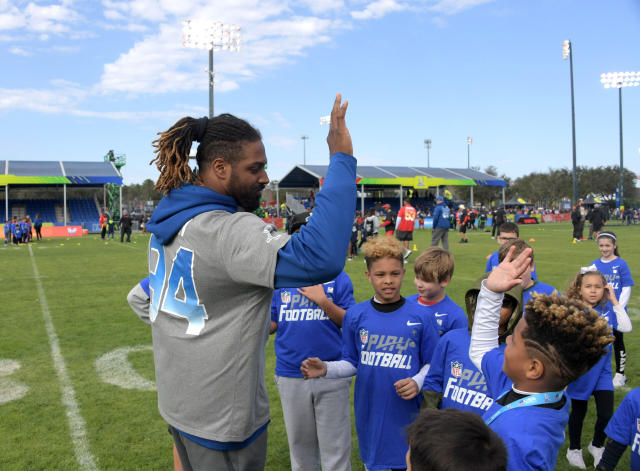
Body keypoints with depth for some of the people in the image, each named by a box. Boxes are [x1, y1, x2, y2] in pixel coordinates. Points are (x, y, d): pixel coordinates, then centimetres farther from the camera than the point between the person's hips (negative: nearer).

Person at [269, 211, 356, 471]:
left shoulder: (337, 277, -3)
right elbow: (271, 324, 6)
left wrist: (323, 301, -16)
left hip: (331, 376, -2)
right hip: (291, 377, 3)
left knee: (335, 445, 7)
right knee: (300, 444, 19)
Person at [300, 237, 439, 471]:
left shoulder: (419, 317, -6)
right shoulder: (355, 316, -1)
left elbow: (432, 363, 0)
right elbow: (352, 363, 5)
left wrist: (417, 383, -17)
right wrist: (326, 369, -11)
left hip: (408, 415, -1)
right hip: (370, 413, 2)